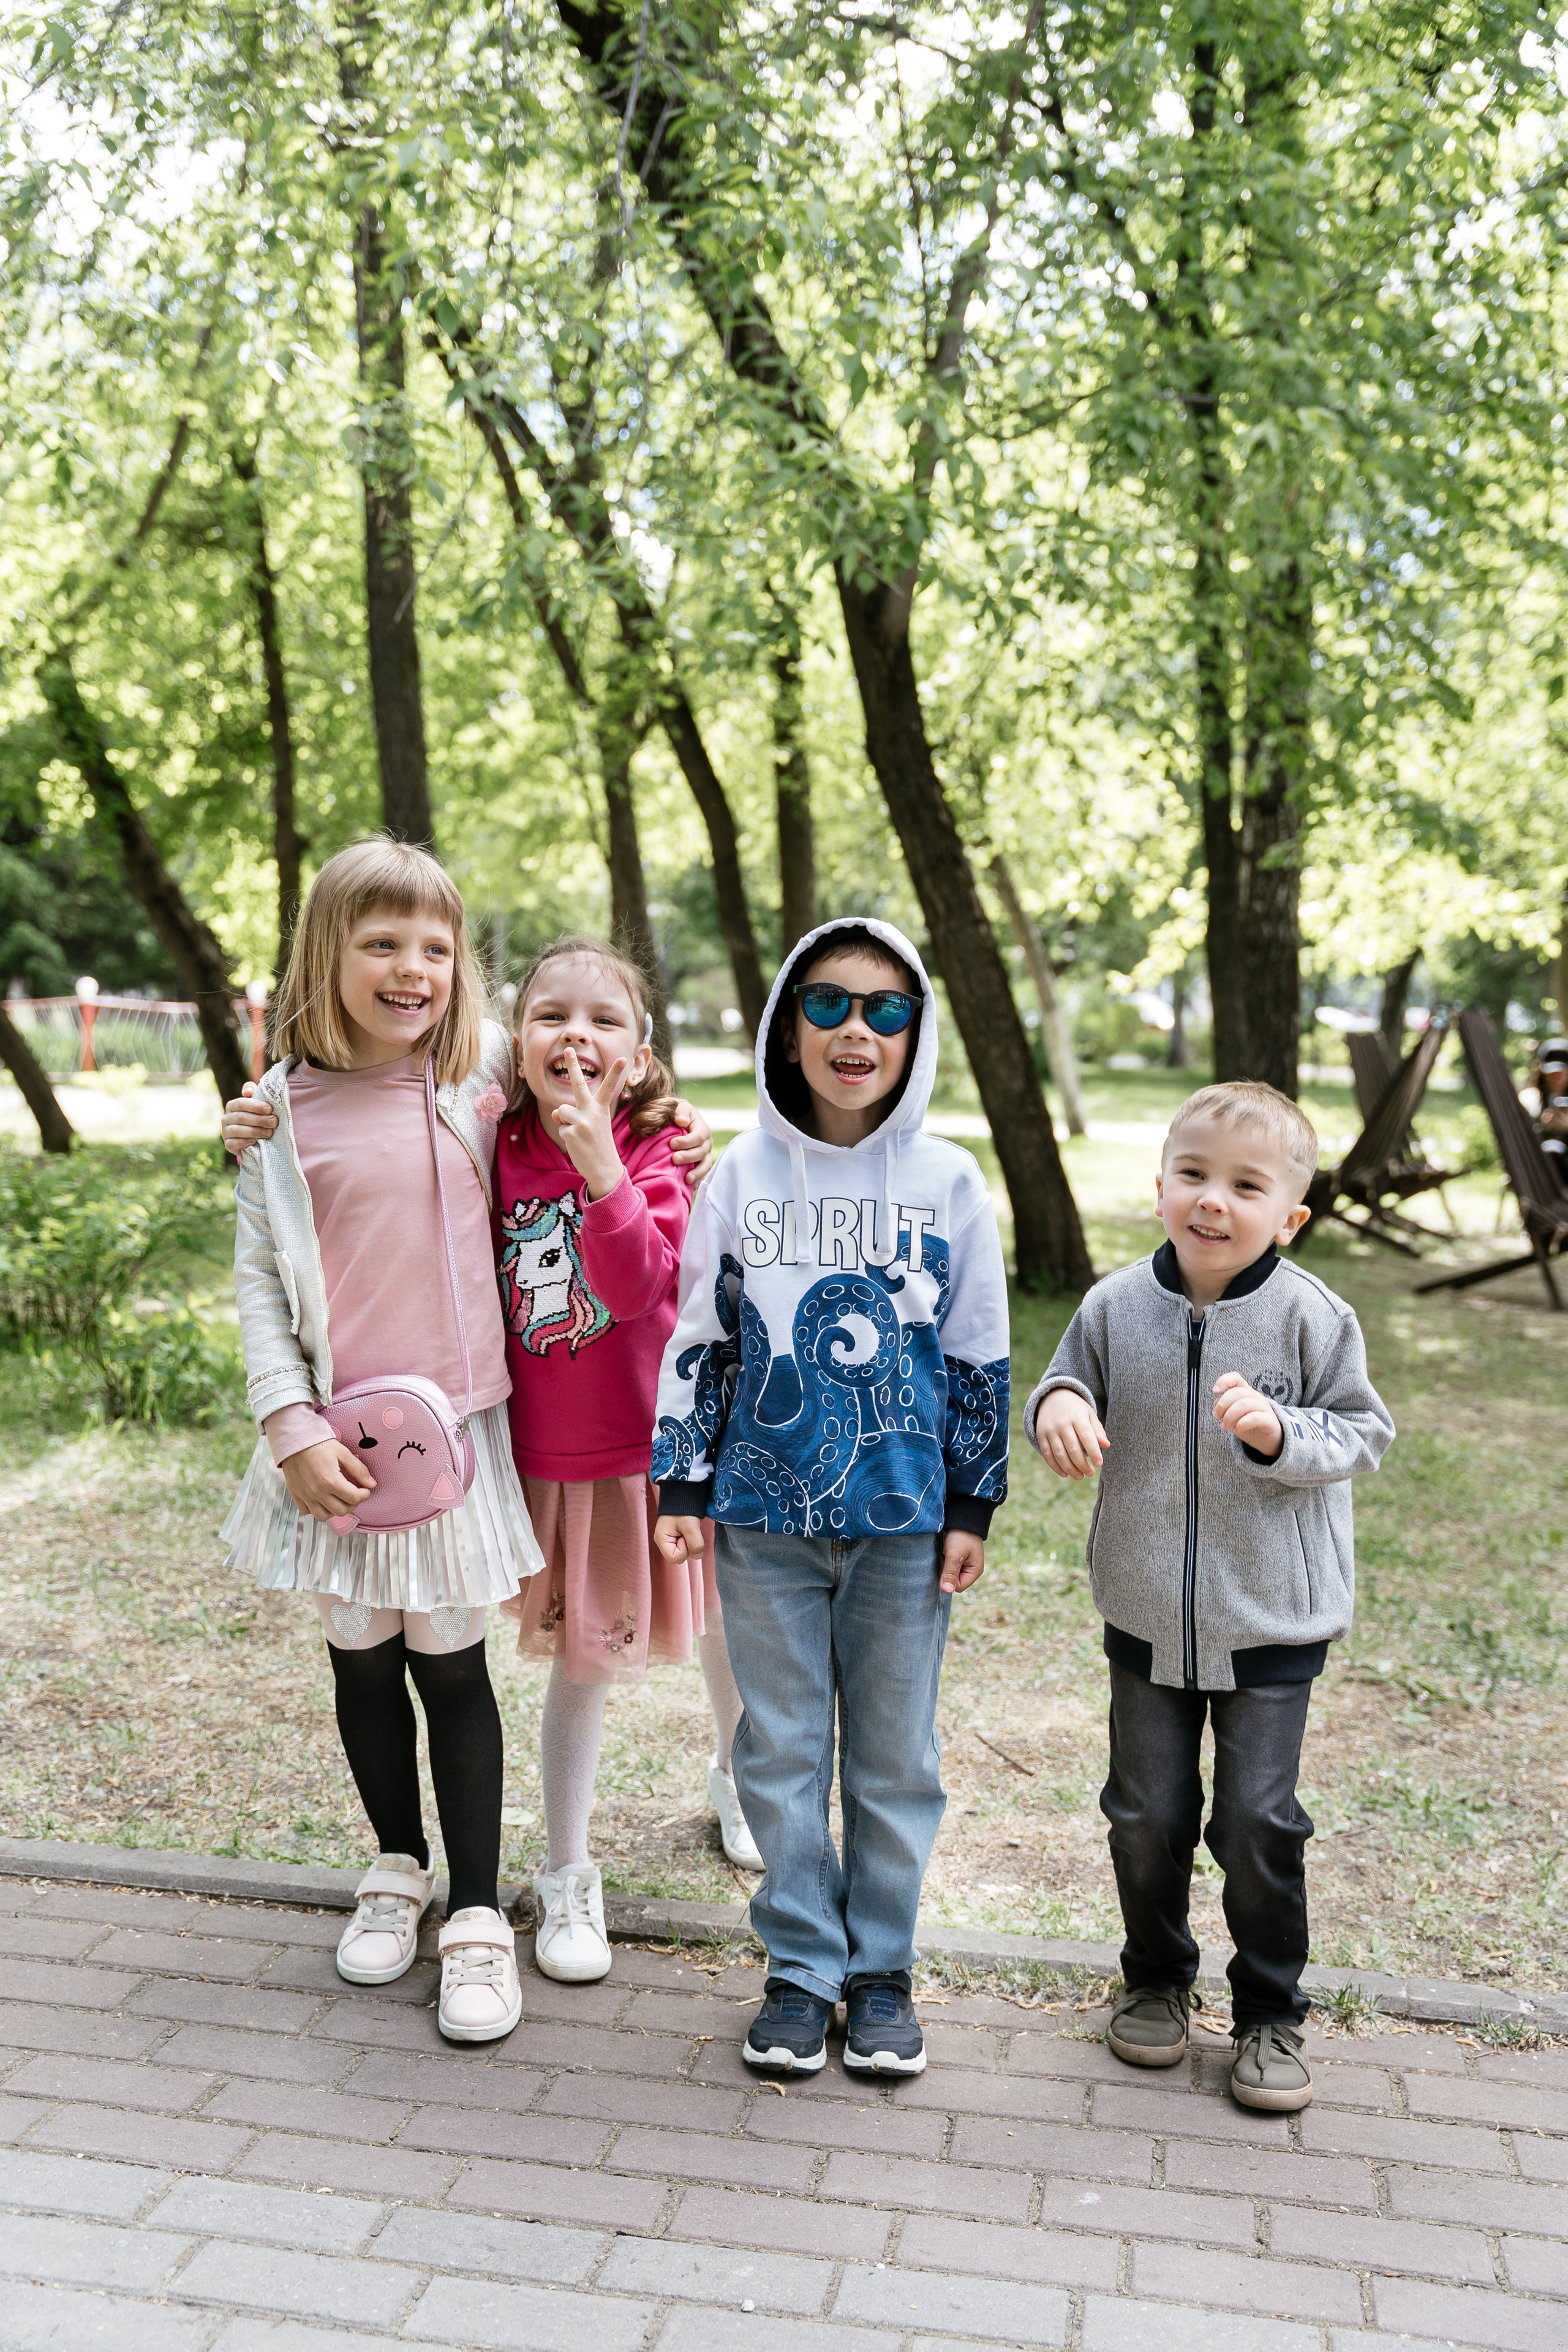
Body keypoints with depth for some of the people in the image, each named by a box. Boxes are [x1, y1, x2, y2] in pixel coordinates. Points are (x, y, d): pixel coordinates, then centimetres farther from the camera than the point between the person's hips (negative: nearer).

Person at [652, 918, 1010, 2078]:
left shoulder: (949, 1181, -1)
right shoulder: (743, 1174, 0)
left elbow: (980, 1358, 3)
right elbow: (698, 1340, 4)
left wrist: (974, 1506, 2)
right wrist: (681, 1484, 1)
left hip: (902, 1514, 0)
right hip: (766, 1512, 1)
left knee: (895, 1752, 10)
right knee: (782, 1745, 9)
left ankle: (882, 1967, 27)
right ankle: (801, 1965, 25)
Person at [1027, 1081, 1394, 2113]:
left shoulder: (1310, 1316, -13)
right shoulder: (1117, 1306, -6)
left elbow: (1363, 1432, -7)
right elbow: (1071, 1389, 7)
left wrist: (1281, 1432, -26)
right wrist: (1057, 1406, -16)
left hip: (1273, 1620, -2)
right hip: (1147, 1613, 3)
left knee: (1259, 1822, 5)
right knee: (1147, 1813, 14)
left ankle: (1271, 2013, 27)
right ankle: (1156, 1979, 39)